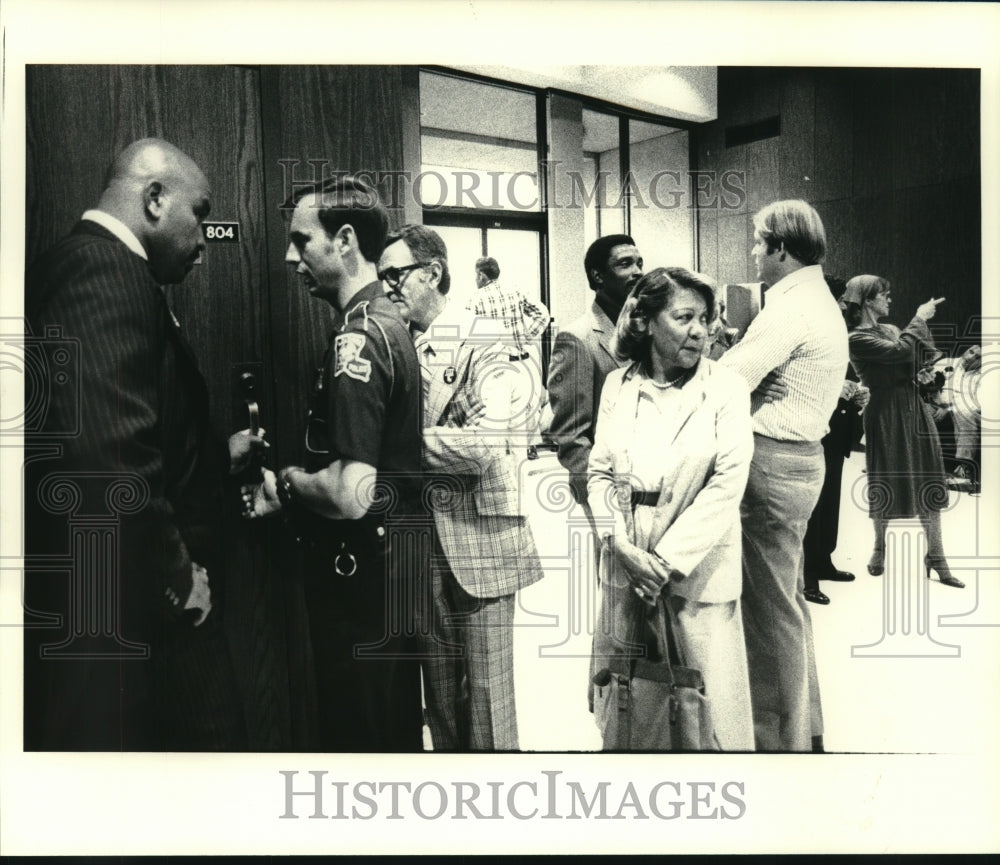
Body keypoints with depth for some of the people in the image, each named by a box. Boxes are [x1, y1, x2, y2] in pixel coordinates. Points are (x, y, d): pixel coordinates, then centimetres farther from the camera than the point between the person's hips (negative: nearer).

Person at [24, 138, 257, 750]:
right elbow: (109, 455, -29)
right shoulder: (105, 270, -17)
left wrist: (219, 457, 22)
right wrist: (176, 578, -18)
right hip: (126, 612, -10)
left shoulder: (97, 266, 15)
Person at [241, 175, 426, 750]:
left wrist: (284, 483, -9)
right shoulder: (389, 323, 11)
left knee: (359, 735, 6)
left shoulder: (357, 338, -20)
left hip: (361, 575, -10)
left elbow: (350, 494, -27)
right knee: (399, 729, 22)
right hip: (398, 567, 10)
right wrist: (291, 490, 9)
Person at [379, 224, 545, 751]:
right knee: (438, 691, 16)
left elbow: (484, 445, -23)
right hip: (423, 543, 6)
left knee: (486, 690, 2)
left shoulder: (484, 346, -9)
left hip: (478, 540, -6)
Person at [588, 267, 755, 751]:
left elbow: (727, 483, -10)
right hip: (626, 562, 3)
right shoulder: (618, 384, 6)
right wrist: (623, 546, -10)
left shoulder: (726, 387, -4)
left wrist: (668, 560, -14)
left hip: (698, 566, -3)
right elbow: (600, 472, 5)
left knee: (707, 700, 0)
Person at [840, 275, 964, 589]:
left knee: (929, 489, 7)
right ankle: (881, 554, 24)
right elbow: (899, 351, -23)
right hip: (888, 417, -7)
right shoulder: (857, 339, -10)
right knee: (890, 489, 4)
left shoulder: (891, 329, 13)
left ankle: (936, 561, 13)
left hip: (917, 410, 7)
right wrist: (919, 319, -10)